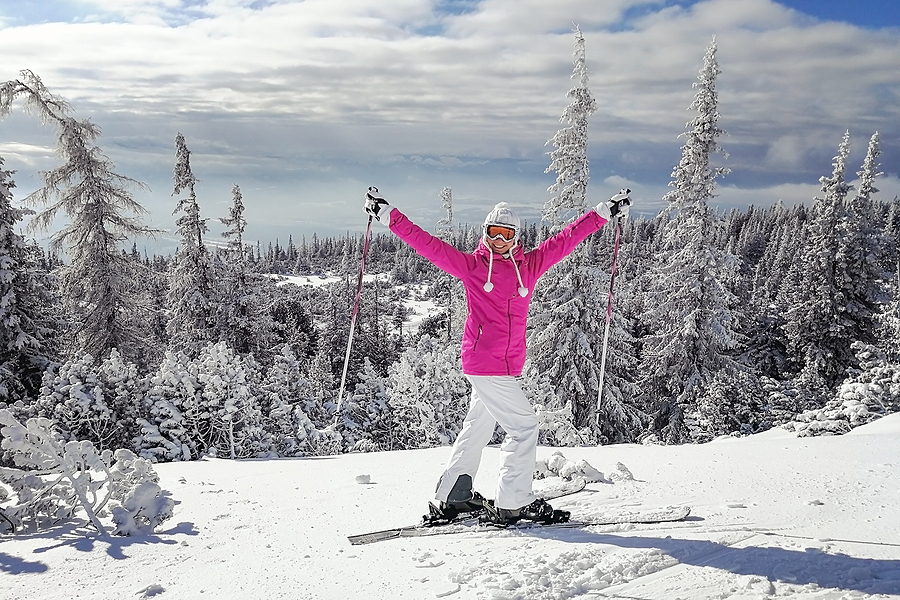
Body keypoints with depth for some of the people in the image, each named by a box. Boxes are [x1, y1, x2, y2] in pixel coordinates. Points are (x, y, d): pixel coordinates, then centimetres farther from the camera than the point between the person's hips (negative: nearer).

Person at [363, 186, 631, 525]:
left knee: (478, 427, 14)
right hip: (484, 363, -6)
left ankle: (452, 498, 27)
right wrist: (388, 216, -2)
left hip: (507, 364, 6)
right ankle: (512, 504, 2)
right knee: (523, 426, -7)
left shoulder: (529, 265, 9)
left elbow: (565, 239, 12)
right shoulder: (472, 266, -1)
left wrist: (605, 212, 15)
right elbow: (428, 244, 0)